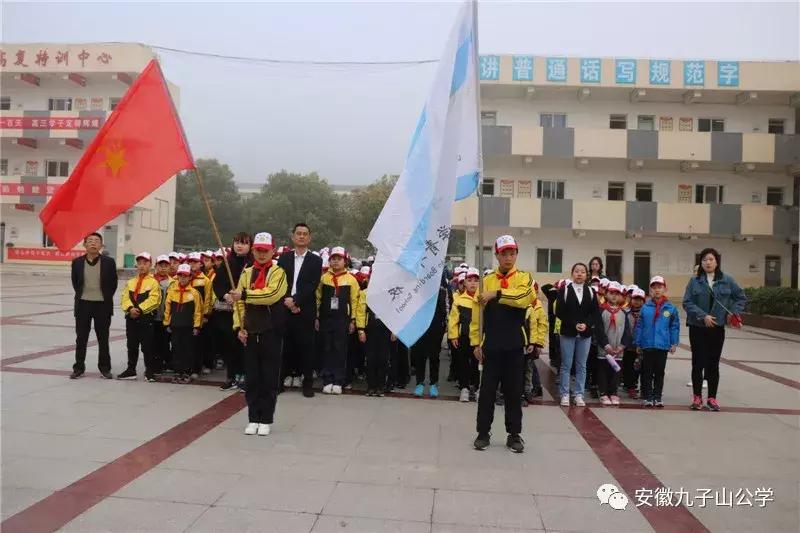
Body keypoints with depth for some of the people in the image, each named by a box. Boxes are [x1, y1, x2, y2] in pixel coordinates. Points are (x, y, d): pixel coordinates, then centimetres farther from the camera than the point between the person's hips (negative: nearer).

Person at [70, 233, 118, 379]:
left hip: (102, 305, -1)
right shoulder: (77, 262, 1)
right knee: (81, 338, 8)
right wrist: (81, 295, 11)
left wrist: (107, 298, 4)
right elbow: (75, 282, 14)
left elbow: (113, 283, 3)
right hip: (83, 304, 1)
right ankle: (79, 367, 20)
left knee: (103, 339, 8)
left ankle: (105, 368, 19)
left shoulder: (109, 262, -4)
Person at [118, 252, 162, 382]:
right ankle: (131, 370, 22)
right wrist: (130, 308, -14)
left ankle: (150, 372, 8)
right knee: (132, 346, 12)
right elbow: (124, 298, 5)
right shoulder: (130, 282, 14)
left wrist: (139, 309, -19)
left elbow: (153, 300, -13)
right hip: (131, 318, 5)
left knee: (147, 346, -1)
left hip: (146, 318, -5)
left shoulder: (154, 282, -2)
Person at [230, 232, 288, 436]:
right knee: (251, 377, 9)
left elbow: (272, 294, -22)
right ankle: (253, 419, 19)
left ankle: (266, 420, 14)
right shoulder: (246, 273, 10)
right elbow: (239, 302, 7)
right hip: (250, 333, 4)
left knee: (270, 377, 3)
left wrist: (244, 294, -24)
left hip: (271, 333, -4)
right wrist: (239, 327, -3)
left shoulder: (278, 272, -3)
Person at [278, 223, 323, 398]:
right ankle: (284, 377, 14)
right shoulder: (284, 258, 12)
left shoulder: (315, 260, 5)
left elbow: (312, 286, -5)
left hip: (305, 311, -2)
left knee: (306, 346, 2)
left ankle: (308, 382, 9)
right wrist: (287, 301, -10)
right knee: (286, 345, 4)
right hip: (285, 309, 2)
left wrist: (295, 300, -15)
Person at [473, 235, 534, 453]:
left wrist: (497, 294, -24)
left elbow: (525, 298, -23)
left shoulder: (524, 278, 1)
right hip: (491, 345, 1)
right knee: (487, 390, 6)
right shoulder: (487, 280, 5)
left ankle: (514, 434, 20)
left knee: (514, 391, 8)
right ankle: (483, 433, 17)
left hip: (514, 345, -1)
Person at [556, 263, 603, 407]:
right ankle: (565, 394, 10)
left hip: (585, 334, 2)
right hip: (568, 333, -2)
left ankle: (579, 395, 14)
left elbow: (596, 313, 3)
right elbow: (559, 312, -7)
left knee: (581, 366, 7)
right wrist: (574, 324, -15)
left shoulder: (591, 291, 6)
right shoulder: (564, 290, -2)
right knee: (566, 365, 3)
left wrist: (586, 324, -13)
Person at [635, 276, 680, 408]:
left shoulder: (671, 308, -1)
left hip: (663, 346, 1)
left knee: (659, 372, 10)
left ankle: (657, 396, 20)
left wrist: (674, 343, -1)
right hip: (647, 345, 0)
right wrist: (637, 343, 2)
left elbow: (675, 327, 2)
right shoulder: (646, 307, -2)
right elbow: (639, 326, 2)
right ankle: (647, 396, 14)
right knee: (647, 372, 6)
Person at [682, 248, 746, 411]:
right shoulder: (694, 281, -3)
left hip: (717, 328, 1)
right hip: (697, 328, -1)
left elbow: (741, 297, 11)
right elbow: (687, 303, -8)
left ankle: (712, 398, 17)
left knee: (713, 363, 7)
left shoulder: (727, 280, 1)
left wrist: (733, 312, -3)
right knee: (698, 363, 4)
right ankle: (697, 397, 15)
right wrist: (703, 316, -18)